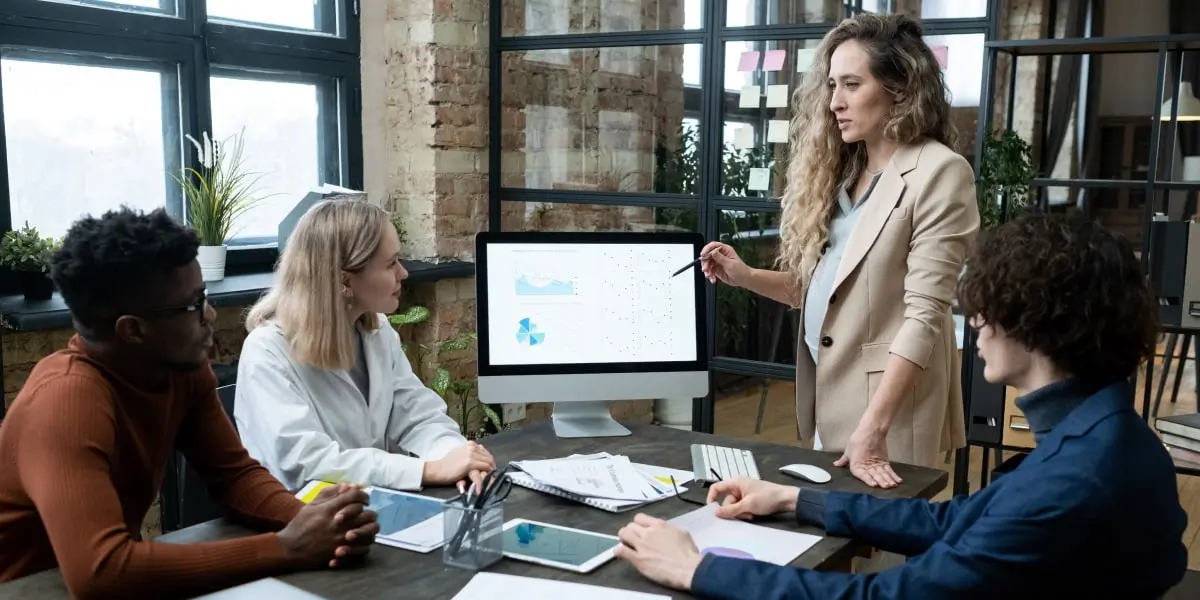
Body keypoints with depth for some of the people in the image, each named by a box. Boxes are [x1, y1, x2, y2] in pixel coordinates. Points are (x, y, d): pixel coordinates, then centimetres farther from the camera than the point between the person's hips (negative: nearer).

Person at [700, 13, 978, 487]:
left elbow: (924, 315, -18)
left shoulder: (939, 173, -12)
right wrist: (745, 276, -2)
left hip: (887, 399, -7)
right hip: (825, 393, 7)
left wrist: (873, 428, -24)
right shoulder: (841, 170, 10)